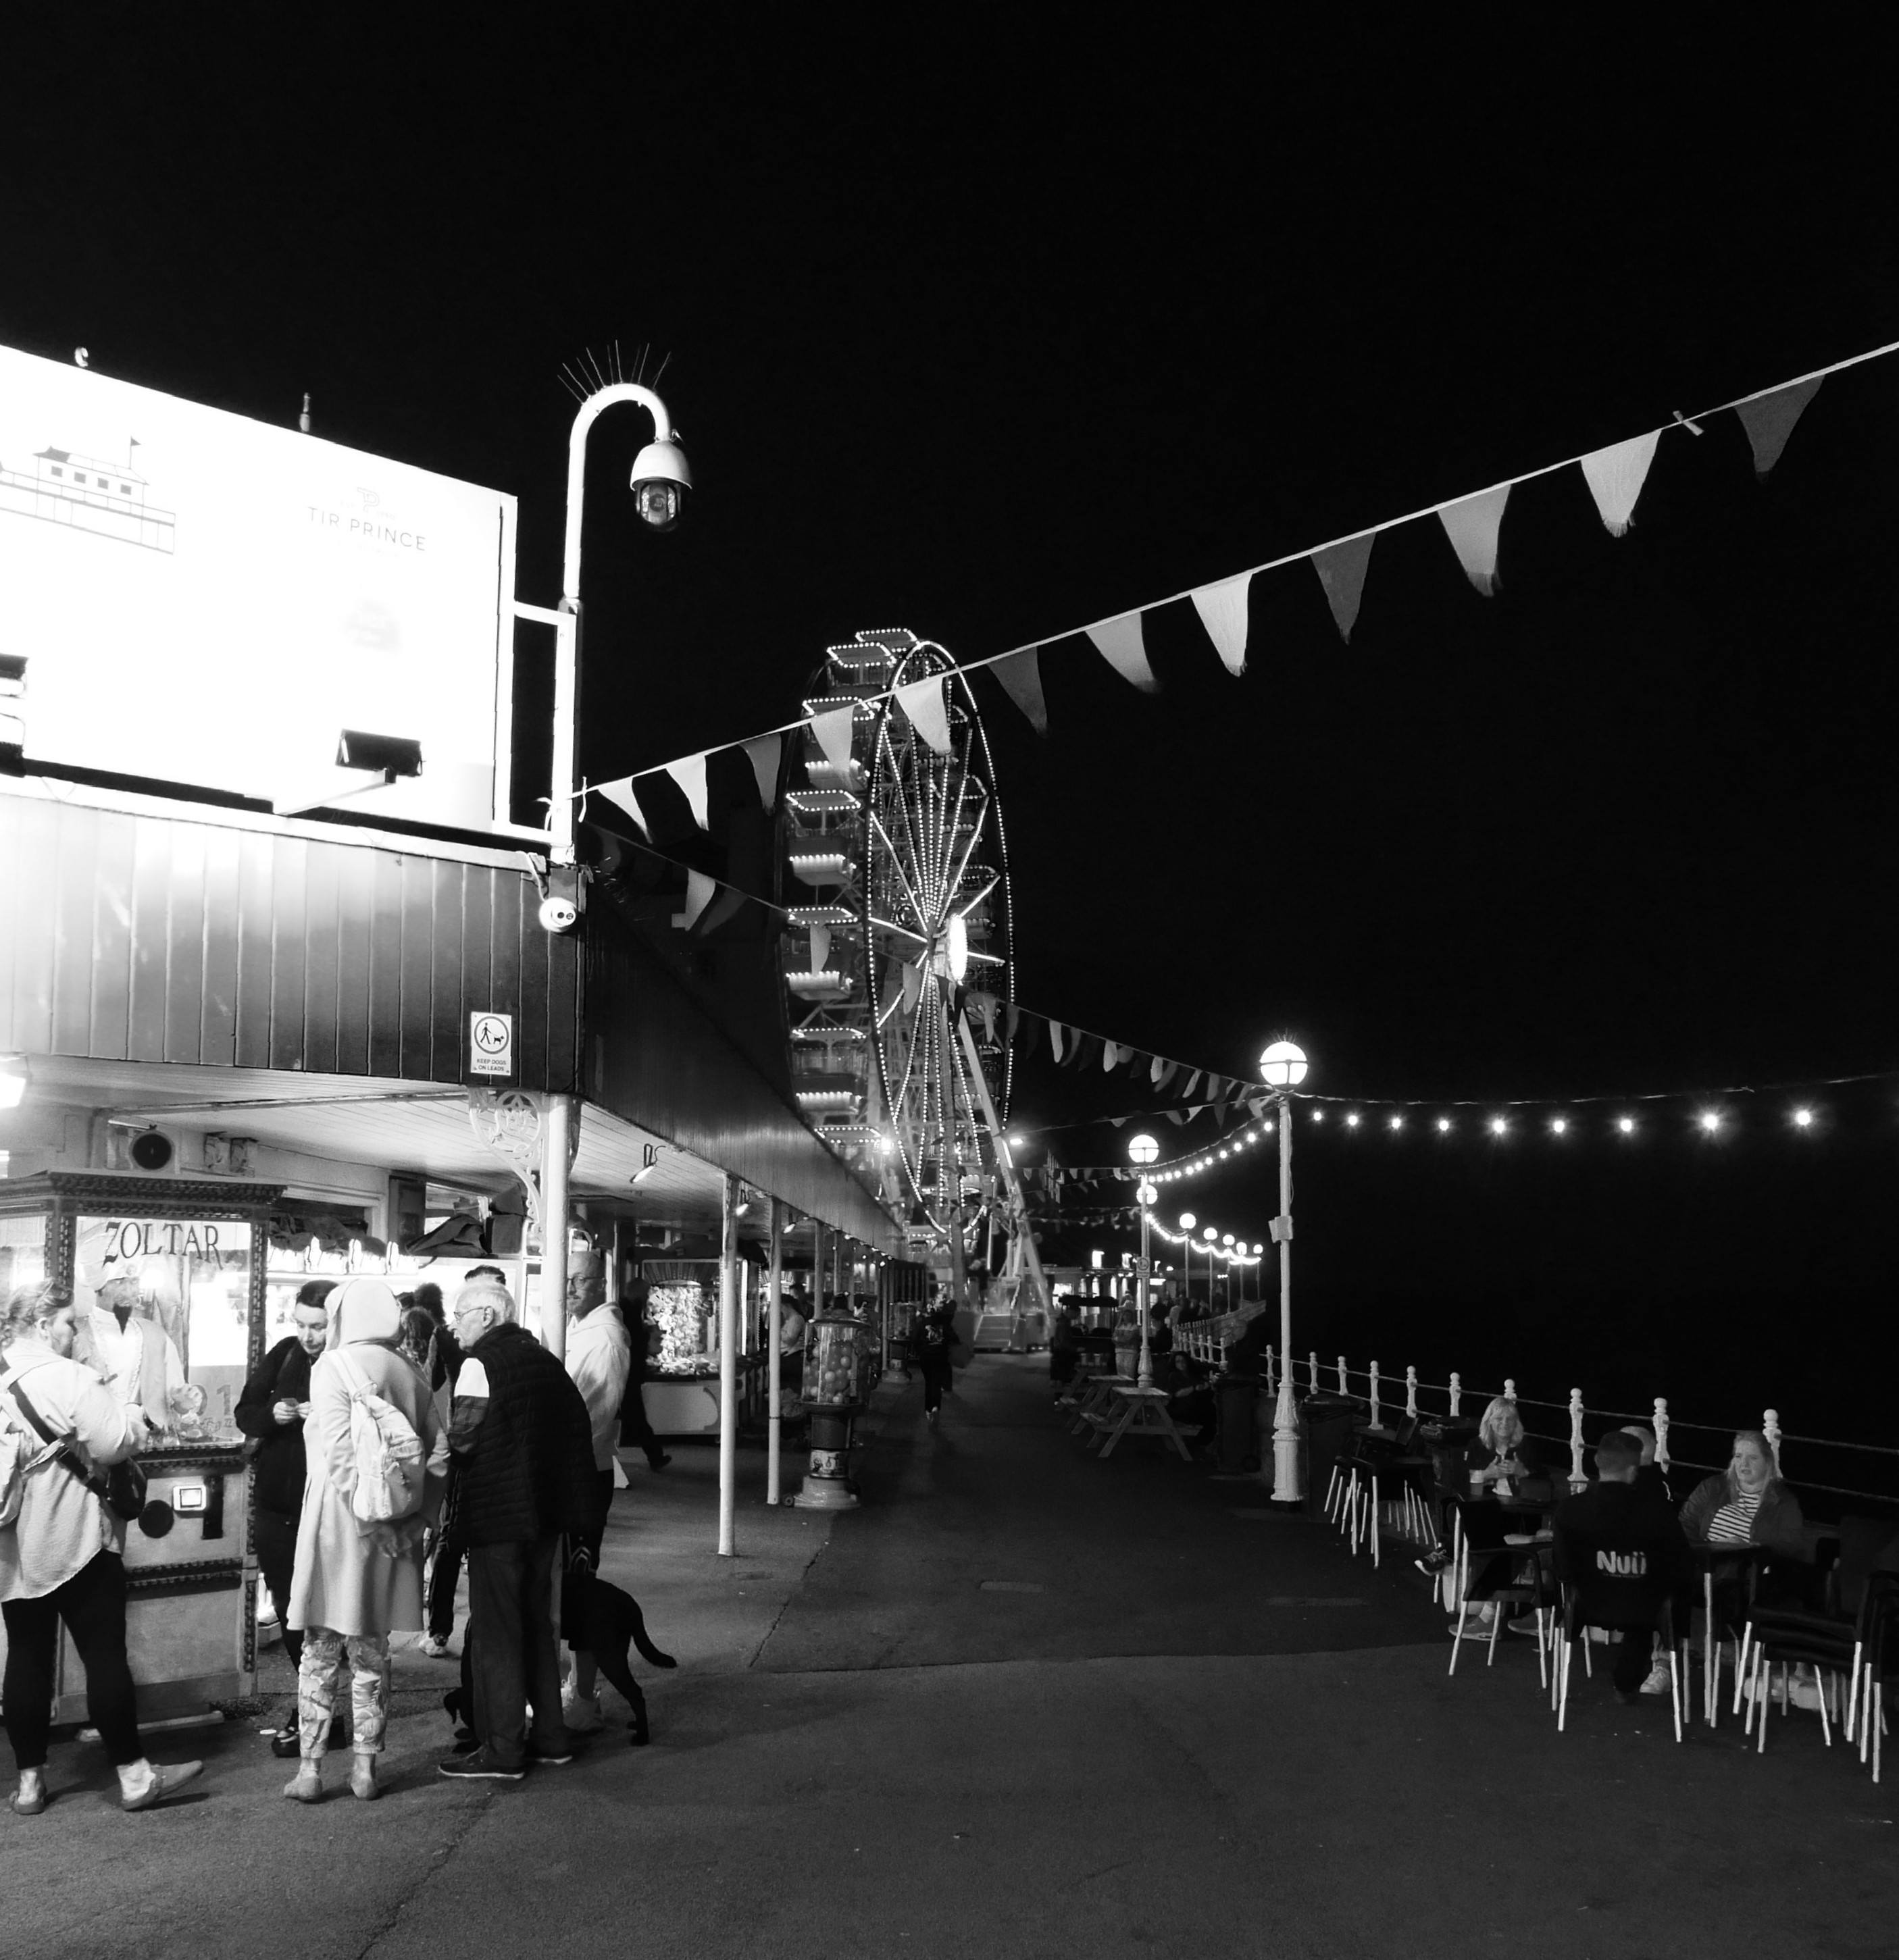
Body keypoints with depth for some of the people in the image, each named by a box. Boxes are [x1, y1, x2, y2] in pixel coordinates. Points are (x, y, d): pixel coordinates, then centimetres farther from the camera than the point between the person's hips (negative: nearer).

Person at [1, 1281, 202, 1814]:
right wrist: (124, 1410, 0)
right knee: (105, 1654, -1)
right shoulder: (65, 1377, -15)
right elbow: (119, 1442, -19)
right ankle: (134, 1775, 4)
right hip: (72, 1540, -7)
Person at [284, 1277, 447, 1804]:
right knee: (372, 1653, 13)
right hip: (391, 1537, 4)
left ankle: (310, 1769, 10)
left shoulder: (332, 1368, -10)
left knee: (320, 1652, 7)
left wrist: (371, 1520, -15)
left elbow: (341, 1457, -18)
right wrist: (413, 1520, 3)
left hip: (337, 1525, -4)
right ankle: (365, 1768, 16)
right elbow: (438, 1455, 3)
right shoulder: (410, 1372, 5)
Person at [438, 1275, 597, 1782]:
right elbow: (579, 1427, 12)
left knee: (494, 1631, 0)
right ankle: (550, 1737, 23)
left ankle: (503, 1751, 3)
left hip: (496, 1514, -8)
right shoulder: (543, 1359, 11)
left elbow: (461, 1437, -20)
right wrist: (575, 1507, 15)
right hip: (545, 1512, 8)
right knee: (537, 1623, 17)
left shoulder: (480, 1364, -12)